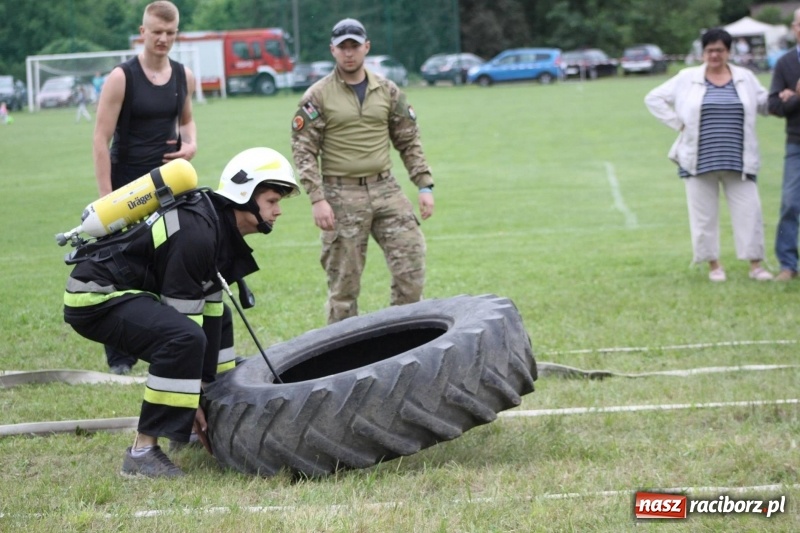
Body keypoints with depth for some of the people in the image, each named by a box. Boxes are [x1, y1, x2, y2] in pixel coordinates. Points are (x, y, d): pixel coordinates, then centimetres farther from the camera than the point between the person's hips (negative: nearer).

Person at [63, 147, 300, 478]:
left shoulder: (222, 229, 6)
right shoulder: (197, 233, -24)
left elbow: (209, 314, 7)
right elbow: (181, 321, -22)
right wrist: (195, 400, -16)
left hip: (125, 290, 11)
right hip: (95, 298, -11)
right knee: (183, 339, -31)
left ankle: (204, 427, 23)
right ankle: (142, 451, -24)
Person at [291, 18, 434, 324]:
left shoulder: (388, 91, 9)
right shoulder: (317, 97, -1)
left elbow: (409, 143, 12)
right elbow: (303, 151, -4)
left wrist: (424, 185, 3)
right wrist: (317, 199, -13)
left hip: (385, 189, 3)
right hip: (342, 195, -3)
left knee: (412, 264, -4)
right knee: (344, 283, 1)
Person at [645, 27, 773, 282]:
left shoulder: (745, 78, 9)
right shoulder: (687, 78, 4)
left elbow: (765, 104, 15)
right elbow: (654, 98, 9)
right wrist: (678, 123, 0)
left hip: (737, 161, 1)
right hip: (700, 160, -1)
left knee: (749, 210, -4)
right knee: (704, 214, 3)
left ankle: (755, 264, 3)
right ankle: (713, 264, 13)